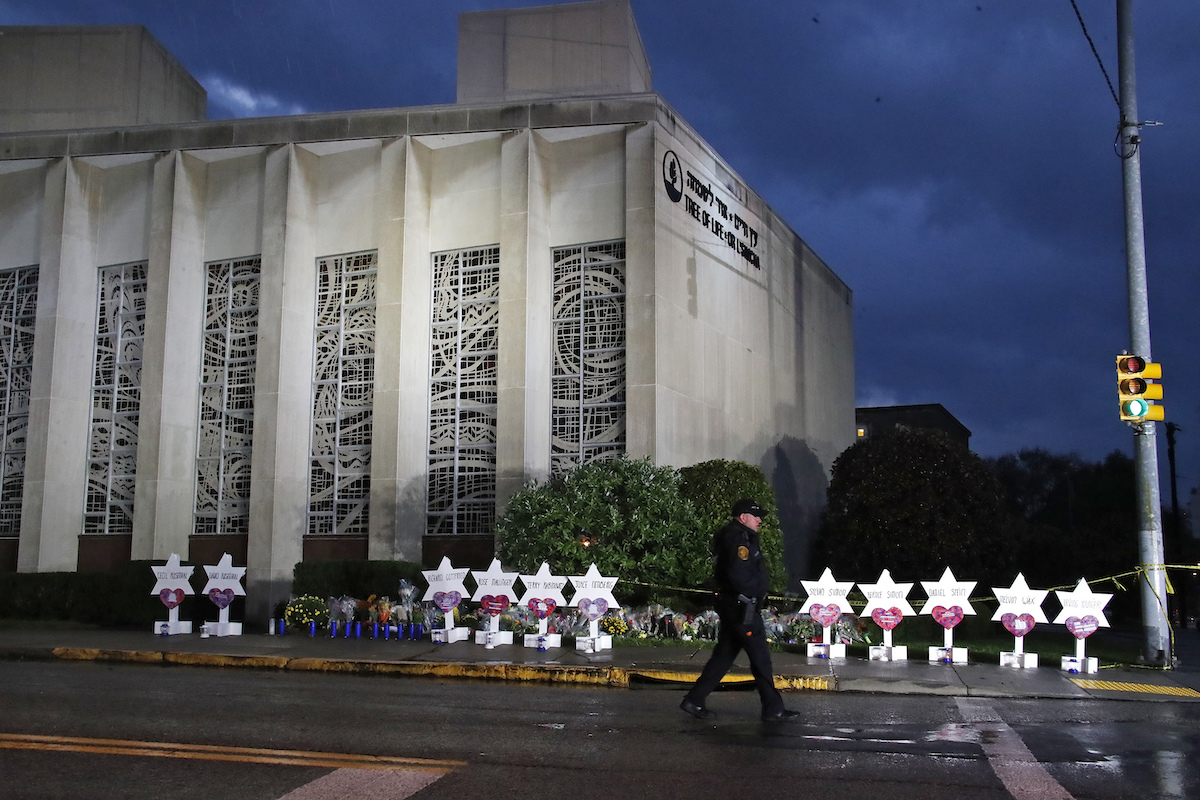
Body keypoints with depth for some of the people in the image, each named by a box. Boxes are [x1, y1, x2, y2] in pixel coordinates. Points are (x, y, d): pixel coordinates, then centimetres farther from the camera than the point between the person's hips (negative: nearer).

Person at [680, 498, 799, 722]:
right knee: (761, 658, -1)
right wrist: (754, 591, -11)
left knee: (723, 656, 12)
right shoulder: (738, 539, -16)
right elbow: (737, 575, -25)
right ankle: (773, 709, 7)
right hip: (743, 609, -11)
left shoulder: (732, 536, 18)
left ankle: (694, 701, 13)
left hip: (731, 608, 11)